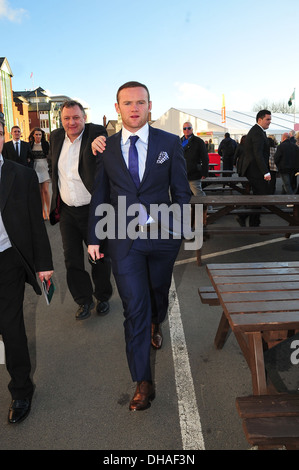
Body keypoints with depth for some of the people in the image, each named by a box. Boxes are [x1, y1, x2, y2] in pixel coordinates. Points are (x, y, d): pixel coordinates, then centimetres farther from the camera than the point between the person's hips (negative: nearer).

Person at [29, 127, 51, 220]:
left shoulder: (45, 144, 0)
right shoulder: (30, 145, 4)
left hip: (44, 168, -1)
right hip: (35, 169, 2)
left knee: (45, 190, -7)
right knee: (39, 191, 4)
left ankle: (48, 210, 5)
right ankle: (43, 211, 12)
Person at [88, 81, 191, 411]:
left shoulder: (170, 143, -1)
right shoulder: (106, 148, 2)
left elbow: (181, 192, 1)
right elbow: (100, 196, 8)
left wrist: (171, 223, -15)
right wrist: (94, 237, 7)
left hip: (162, 236, 1)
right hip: (123, 239, 0)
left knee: (158, 293, 22)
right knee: (134, 308, -1)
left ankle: (155, 326, 58)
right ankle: (143, 383, 12)